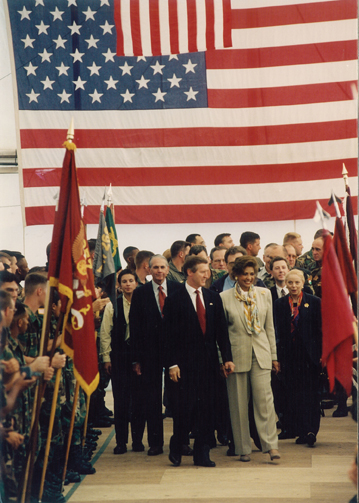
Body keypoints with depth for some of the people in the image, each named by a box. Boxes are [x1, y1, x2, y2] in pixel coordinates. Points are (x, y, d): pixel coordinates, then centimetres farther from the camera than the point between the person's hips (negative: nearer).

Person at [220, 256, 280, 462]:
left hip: (260, 354, 1)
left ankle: (271, 444, -5)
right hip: (237, 354, -1)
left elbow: (270, 327, 13)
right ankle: (244, 448, 11)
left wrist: (273, 355, 11)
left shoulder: (264, 294, 9)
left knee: (264, 398, -8)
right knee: (239, 402, 3)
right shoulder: (225, 298, 1)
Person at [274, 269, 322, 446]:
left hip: (309, 354, -2)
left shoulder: (314, 302, 1)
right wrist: (277, 357, 1)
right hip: (289, 355, 2)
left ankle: (309, 431, -4)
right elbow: (277, 331, 6)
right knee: (291, 392, 6)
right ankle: (291, 428, 15)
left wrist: (322, 354, -4)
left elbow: (321, 330, 1)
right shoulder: (279, 304, 7)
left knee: (310, 392, -3)